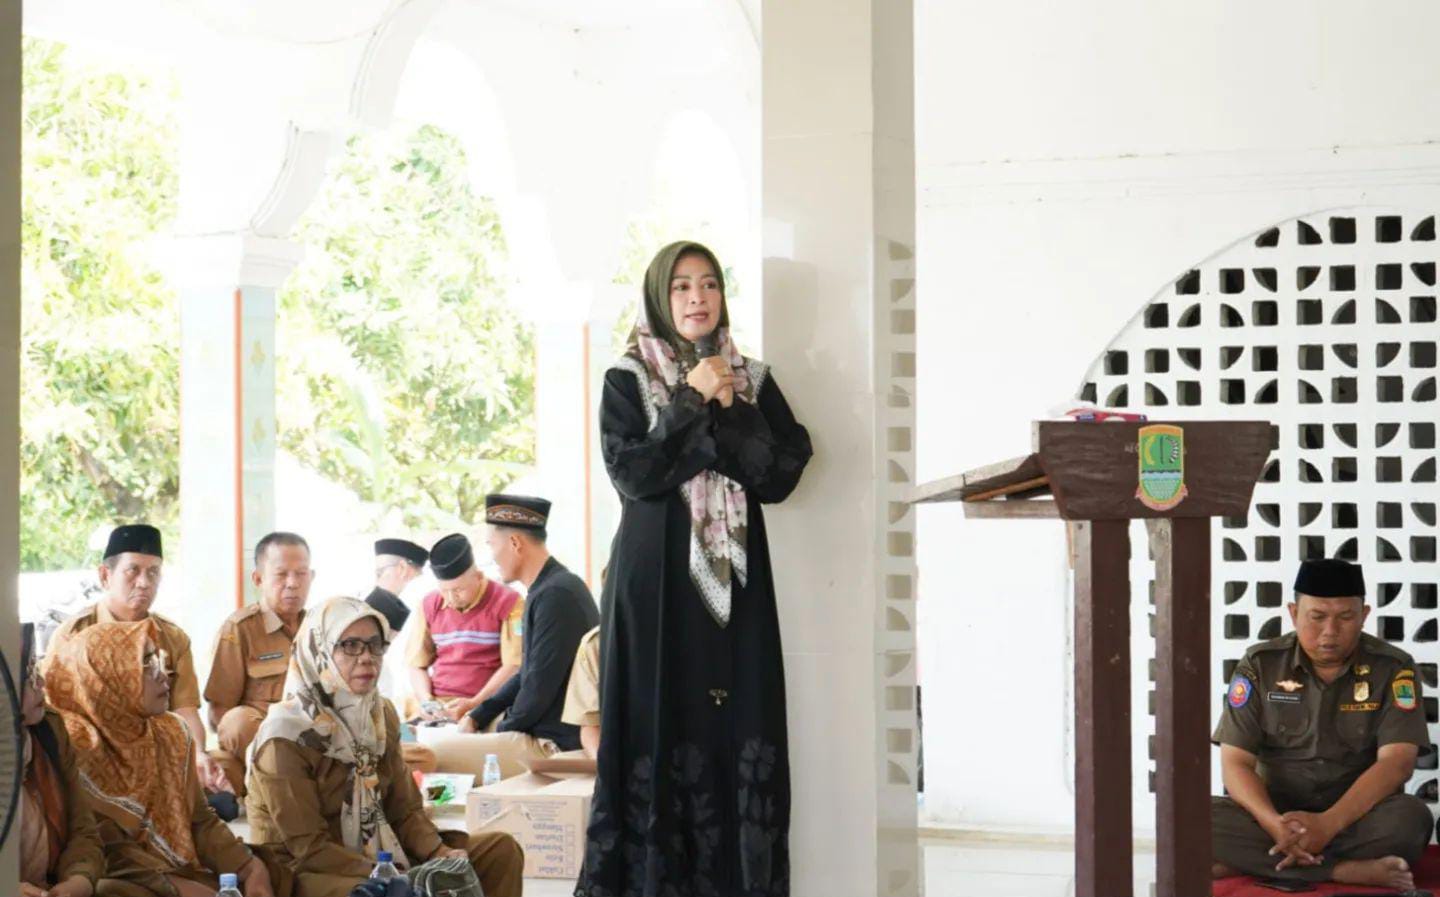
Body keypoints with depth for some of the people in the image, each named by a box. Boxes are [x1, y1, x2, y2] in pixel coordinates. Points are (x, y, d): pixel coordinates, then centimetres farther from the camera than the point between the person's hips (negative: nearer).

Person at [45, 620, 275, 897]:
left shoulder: (170, 733, 9)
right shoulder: (72, 748, -12)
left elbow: (200, 820, 10)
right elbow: (105, 851, -14)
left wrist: (250, 868, -5)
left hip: (186, 873, 6)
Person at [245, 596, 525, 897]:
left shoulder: (381, 715, 5)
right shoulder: (286, 737, -17)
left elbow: (404, 809, 6)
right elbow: (309, 847, -19)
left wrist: (441, 855, -13)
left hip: (376, 857, 8)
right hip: (305, 873, -8)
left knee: (501, 850, 0)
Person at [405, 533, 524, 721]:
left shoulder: (508, 603, 0)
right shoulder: (430, 606, 14)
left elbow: (514, 665, -5)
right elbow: (417, 665, 17)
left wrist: (474, 704, -14)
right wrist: (426, 699, -2)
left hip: (485, 709, -3)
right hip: (436, 708, 3)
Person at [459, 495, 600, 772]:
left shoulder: (556, 594, -19)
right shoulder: (546, 589, 14)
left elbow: (540, 687, -20)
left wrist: (503, 731, -6)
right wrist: (478, 717, 15)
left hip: (555, 744, -11)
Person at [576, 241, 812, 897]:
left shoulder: (752, 382, 12)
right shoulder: (626, 382, 5)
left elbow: (782, 473, -1)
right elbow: (632, 473, -10)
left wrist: (727, 410, -10)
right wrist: (693, 403, -10)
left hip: (735, 581, 3)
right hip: (655, 579, -2)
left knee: (739, 731, -1)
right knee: (658, 726, -5)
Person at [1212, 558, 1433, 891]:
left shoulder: (1392, 668, -3)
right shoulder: (1260, 665, -1)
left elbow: (1396, 761, -13)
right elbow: (1236, 763, -5)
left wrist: (1329, 823, -29)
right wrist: (1274, 824, -27)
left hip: (1358, 816, -1)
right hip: (1277, 812, 1)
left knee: (1410, 818, -34)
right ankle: (1349, 870, -29)